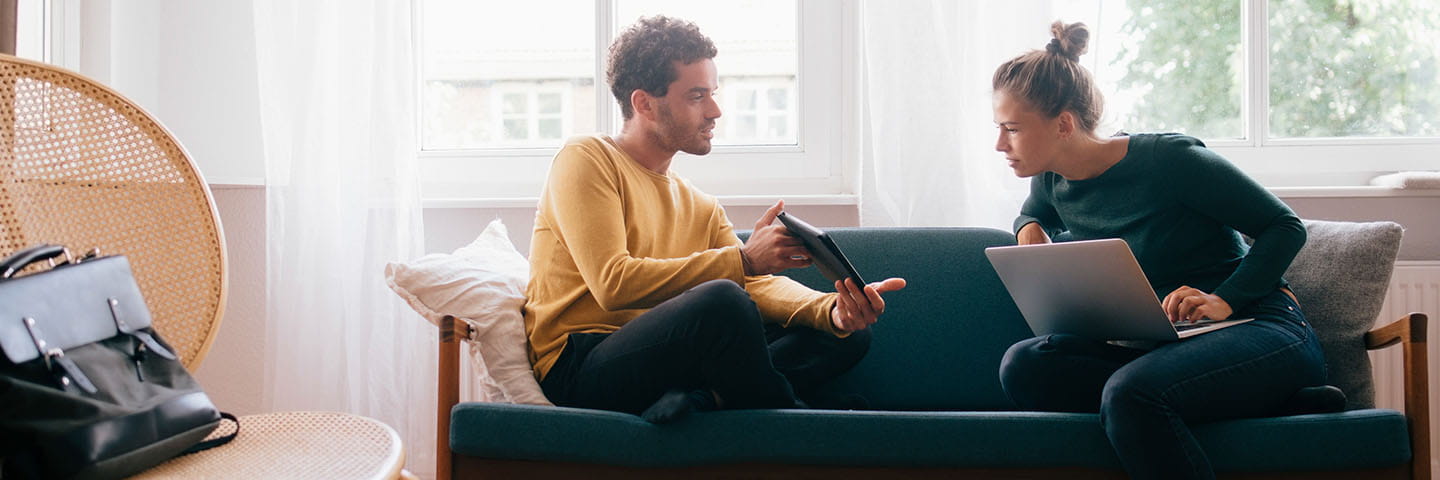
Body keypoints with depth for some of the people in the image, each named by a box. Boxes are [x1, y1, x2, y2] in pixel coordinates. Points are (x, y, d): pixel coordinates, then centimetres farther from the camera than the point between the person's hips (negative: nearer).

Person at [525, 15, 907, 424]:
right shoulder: (587, 160, -1)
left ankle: (700, 400, -27)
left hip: (666, 363, 8)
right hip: (578, 371, -7)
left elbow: (759, 283, 8)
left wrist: (833, 309, -14)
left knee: (850, 334, -3)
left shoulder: (700, 206, 21)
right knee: (723, 299, -35)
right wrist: (743, 259, -19)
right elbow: (613, 284, -16)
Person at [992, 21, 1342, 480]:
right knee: (1023, 366, -22)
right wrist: (1030, 228, 8)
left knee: (1130, 392, -39)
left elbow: (1286, 227, -6)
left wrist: (1225, 300, -20)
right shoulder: (1053, 182, 6)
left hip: (1262, 330, -8)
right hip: (1160, 346, 8)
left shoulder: (1168, 159, -13)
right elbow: (1033, 212, 33)